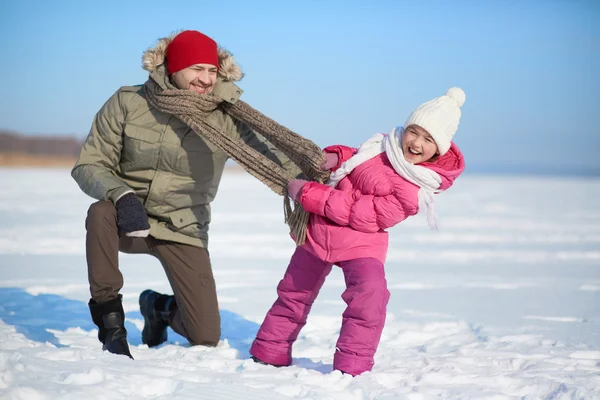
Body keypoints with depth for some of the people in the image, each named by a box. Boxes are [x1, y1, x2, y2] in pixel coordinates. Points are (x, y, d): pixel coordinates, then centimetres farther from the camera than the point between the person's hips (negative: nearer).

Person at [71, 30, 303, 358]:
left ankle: (160, 307, 33)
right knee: (101, 212, -38)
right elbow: (88, 165, -10)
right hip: (128, 220, -1)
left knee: (206, 337, -4)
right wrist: (122, 195, -30)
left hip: (183, 232, 1)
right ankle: (110, 317, -20)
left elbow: (268, 154, -19)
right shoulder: (128, 103, -10)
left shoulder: (225, 117, -9)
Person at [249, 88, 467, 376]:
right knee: (296, 290, 19)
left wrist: (308, 194, -25)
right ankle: (269, 353, 37)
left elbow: (363, 215, -27)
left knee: (370, 290, -33)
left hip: (359, 241, -7)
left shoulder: (417, 190, -25)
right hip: (319, 230, 7)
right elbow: (355, 159, 18)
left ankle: (351, 368, -24)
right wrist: (335, 156, -7)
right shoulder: (385, 146, -3)